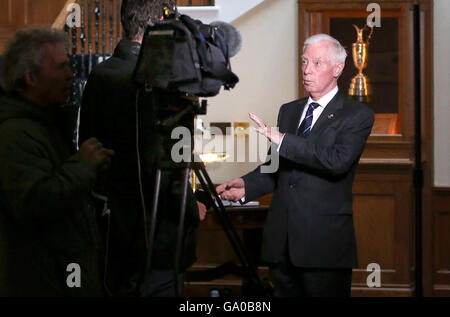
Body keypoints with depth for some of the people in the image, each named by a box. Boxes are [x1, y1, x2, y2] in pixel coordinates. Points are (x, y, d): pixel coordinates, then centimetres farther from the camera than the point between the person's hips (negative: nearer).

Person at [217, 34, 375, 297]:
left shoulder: (357, 115, -4)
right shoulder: (289, 111, 17)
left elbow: (338, 161, -21)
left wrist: (282, 139, -23)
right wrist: (247, 186, 1)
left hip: (324, 245, -5)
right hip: (282, 242, 6)